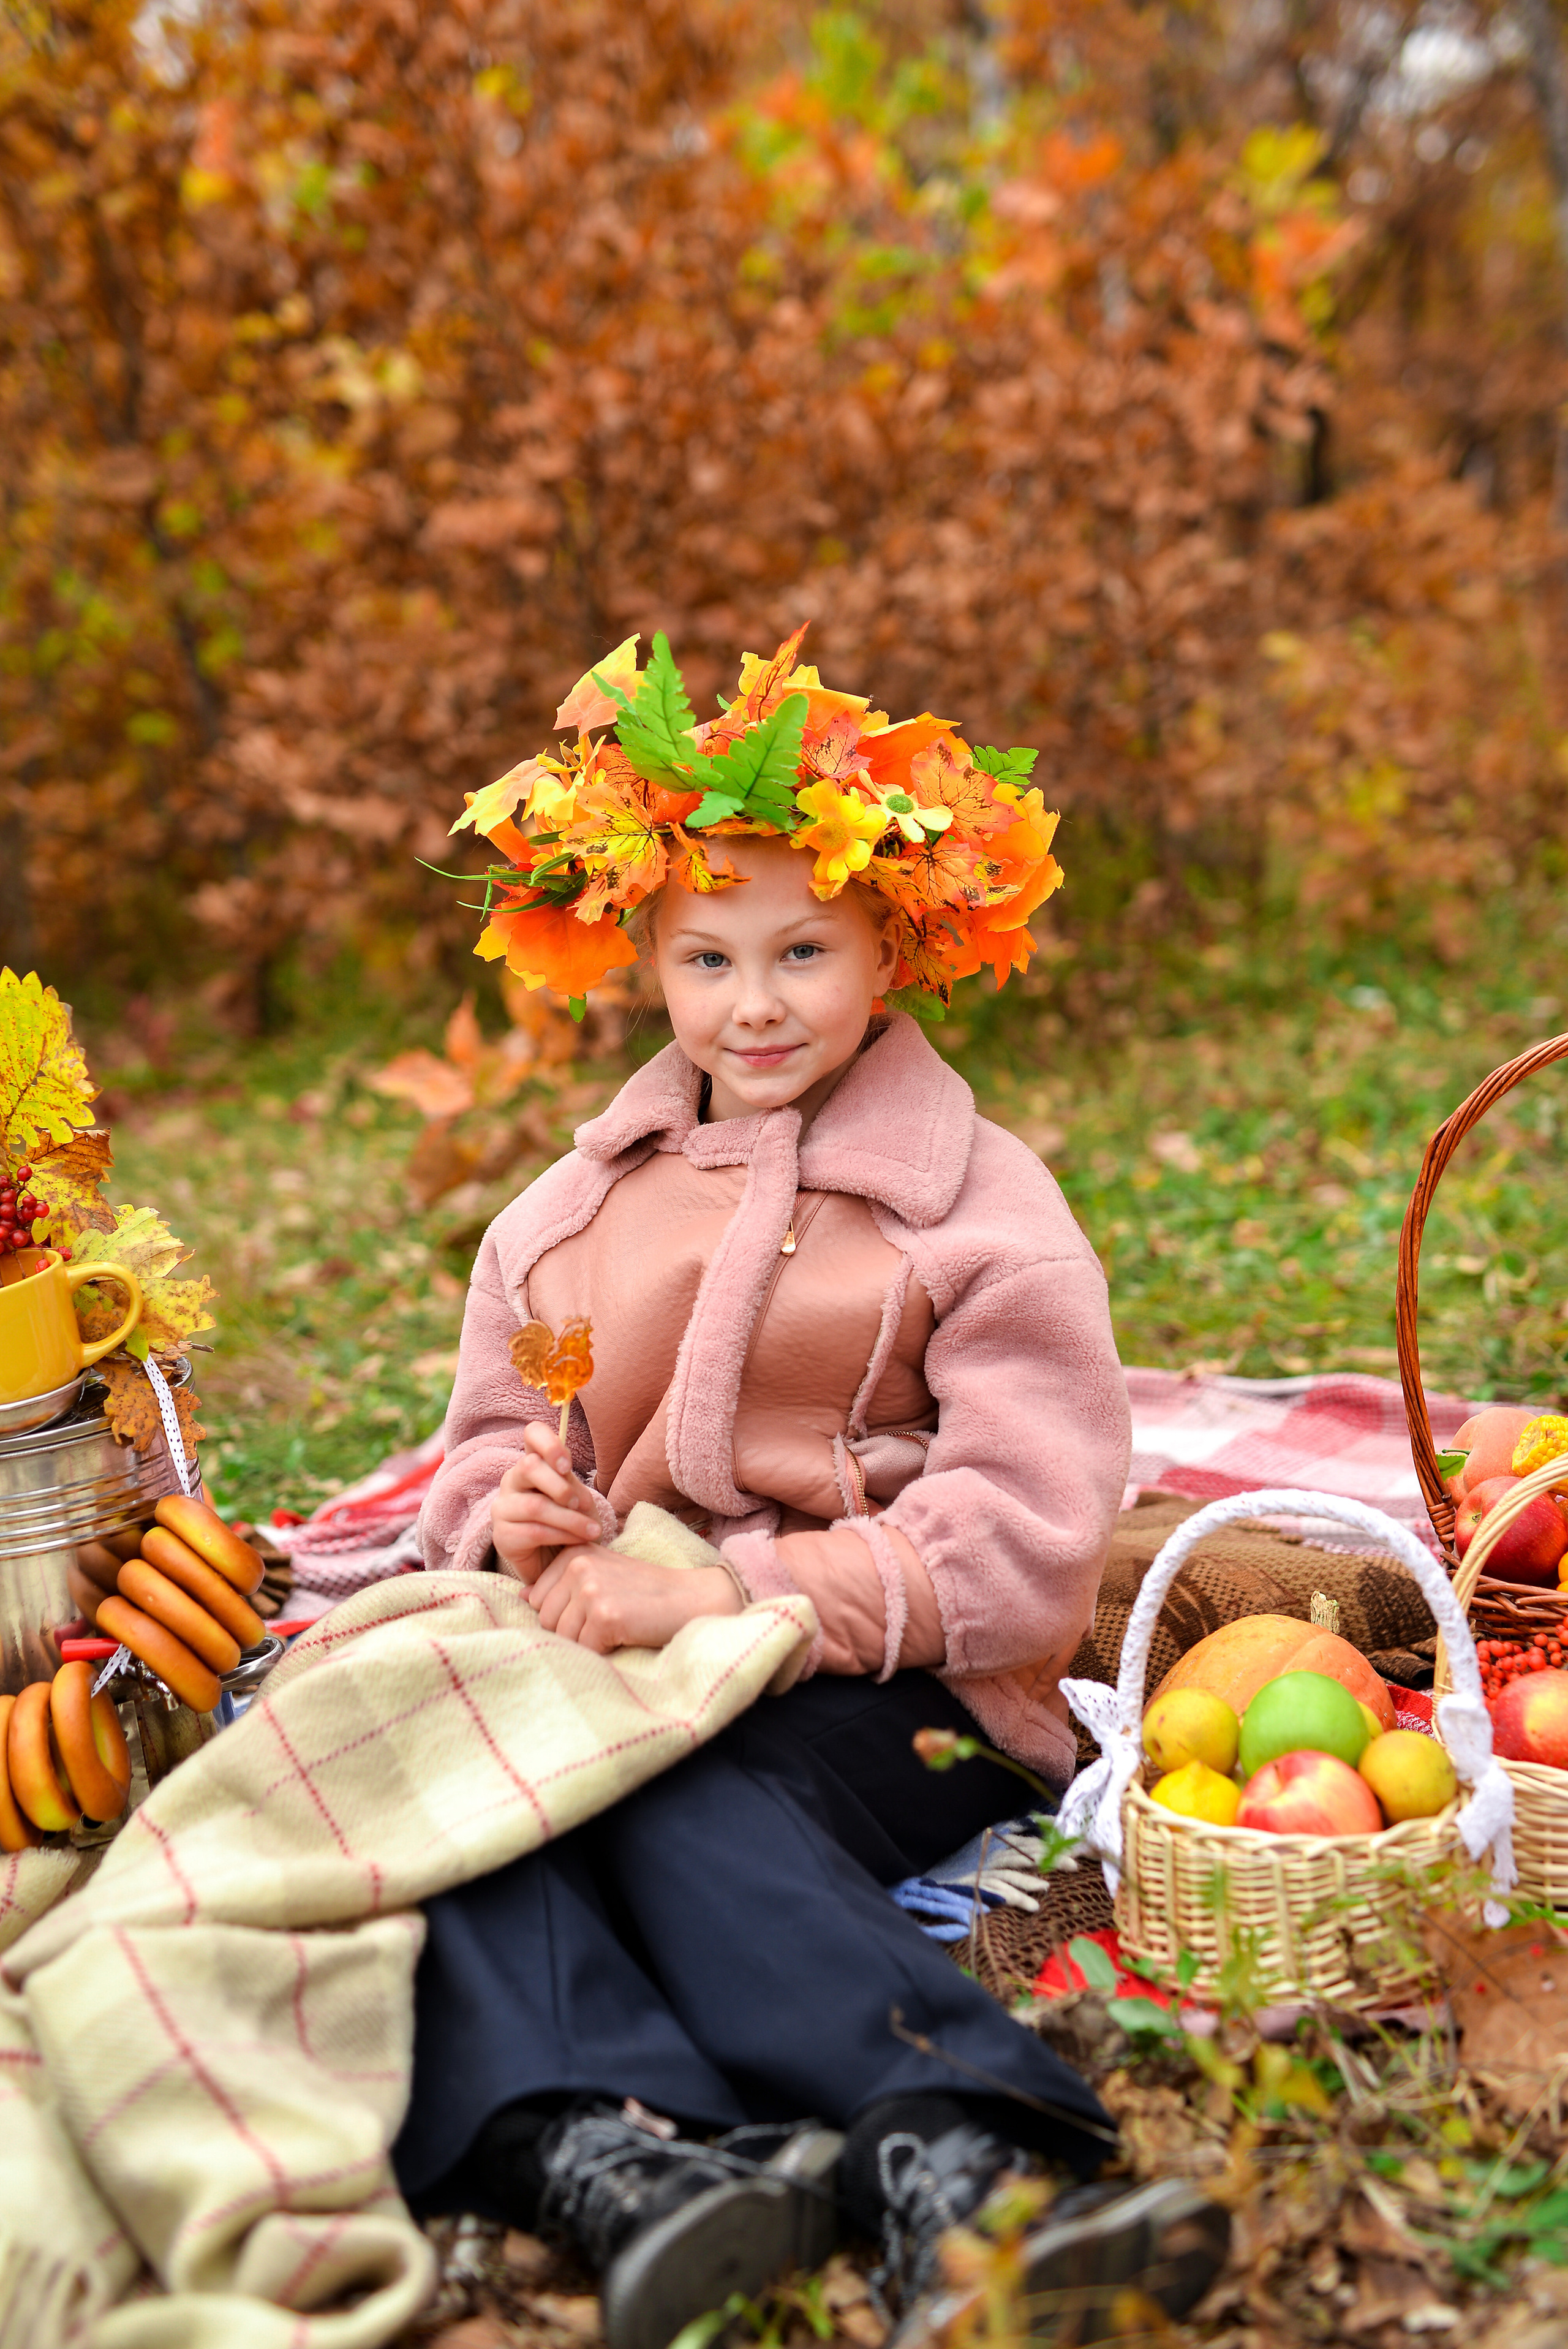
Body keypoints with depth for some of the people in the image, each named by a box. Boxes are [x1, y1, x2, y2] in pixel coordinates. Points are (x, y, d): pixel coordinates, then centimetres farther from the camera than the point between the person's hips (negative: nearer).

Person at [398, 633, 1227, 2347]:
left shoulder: (980, 1211, 5)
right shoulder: (573, 1211, 22)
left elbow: (1023, 1546, -6)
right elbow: (484, 1453, 22)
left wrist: (725, 1591, -16)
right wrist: (516, 1527, -4)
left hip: (878, 1693, -4)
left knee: (679, 1797, -37)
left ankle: (946, 2182, -54)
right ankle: (609, 2161, -50)